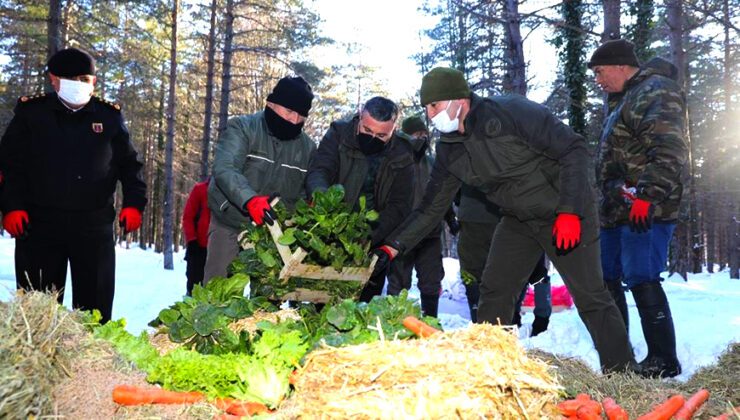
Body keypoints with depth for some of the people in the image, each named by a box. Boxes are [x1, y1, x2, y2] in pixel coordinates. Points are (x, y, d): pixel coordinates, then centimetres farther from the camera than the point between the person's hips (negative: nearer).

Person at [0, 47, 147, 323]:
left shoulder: (110, 116, 6)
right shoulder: (31, 112, 3)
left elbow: (129, 165, 9)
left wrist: (134, 203, -3)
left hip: (94, 224, 1)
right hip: (39, 223, 0)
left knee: (95, 299, 6)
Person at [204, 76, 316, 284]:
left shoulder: (307, 147, 3)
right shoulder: (242, 128, -9)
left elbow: (306, 194, 8)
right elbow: (225, 169, -25)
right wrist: (249, 199, -42)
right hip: (230, 225, -3)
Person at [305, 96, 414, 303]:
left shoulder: (402, 157, -5)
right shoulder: (339, 135, -7)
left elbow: (398, 207, -10)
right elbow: (318, 171, -19)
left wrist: (369, 237, -26)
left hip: (374, 245, 1)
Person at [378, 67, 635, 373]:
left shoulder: (511, 112, -23)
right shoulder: (449, 150, -3)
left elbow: (574, 149, -22)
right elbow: (431, 208, 2)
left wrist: (570, 211, -27)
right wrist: (393, 246, -9)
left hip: (569, 216, -6)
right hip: (517, 221, 6)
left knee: (591, 296, -5)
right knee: (493, 292, 3)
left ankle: (622, 374, 10)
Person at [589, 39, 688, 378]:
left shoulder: (656, 92, -10)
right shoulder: (627, 99, 23)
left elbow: (670, 153, -23)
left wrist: (645, 196, -27)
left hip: (645, 211, -11)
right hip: (618, 210, 11)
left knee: (642, 280, -11)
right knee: (607, 278, 13)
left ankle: (663, 362, -1)